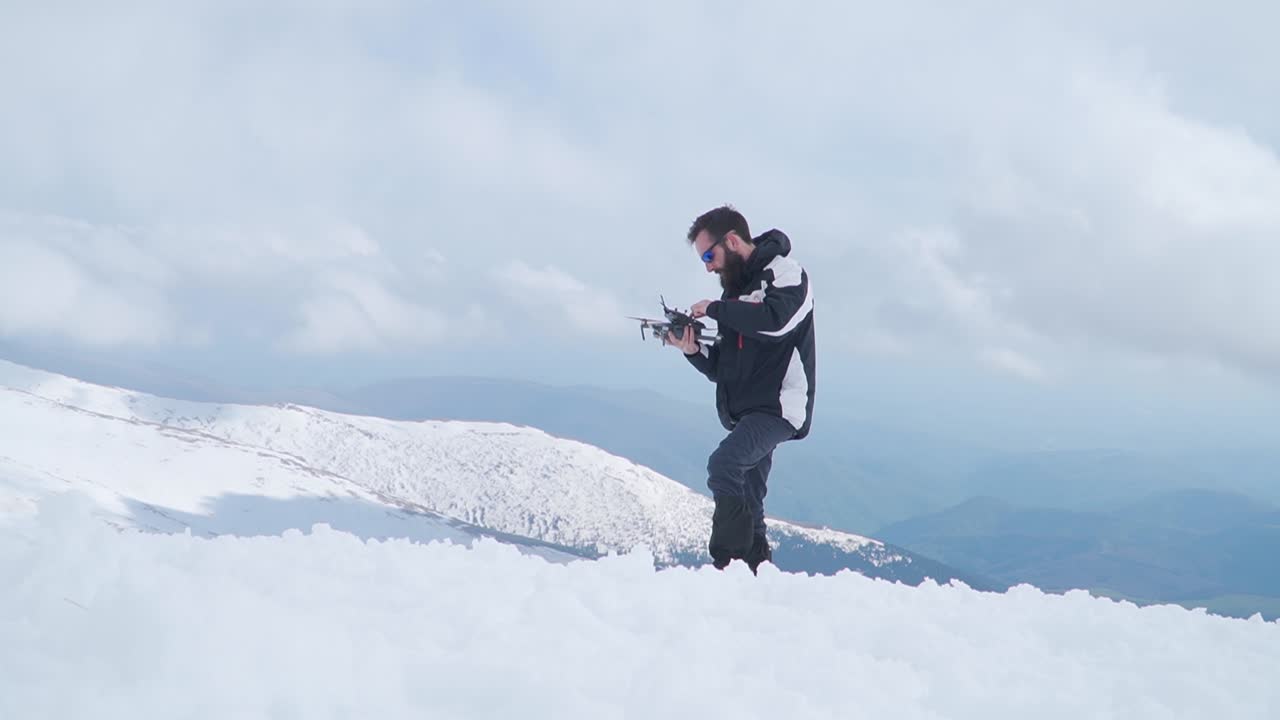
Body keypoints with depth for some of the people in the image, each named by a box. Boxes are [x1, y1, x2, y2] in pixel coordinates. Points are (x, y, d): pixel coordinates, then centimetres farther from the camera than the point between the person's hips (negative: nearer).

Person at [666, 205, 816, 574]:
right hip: (743, 414, 9)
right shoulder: (737, 288, 21)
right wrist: (694, 350, 1)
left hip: (778, 408, -9)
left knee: (723, 463, -28)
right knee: (747, 510, 6)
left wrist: (715, 308, -14)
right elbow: (724, 369, 21)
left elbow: (773, 320, -26)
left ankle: (729, 563, -29)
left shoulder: (786, 274, -2)